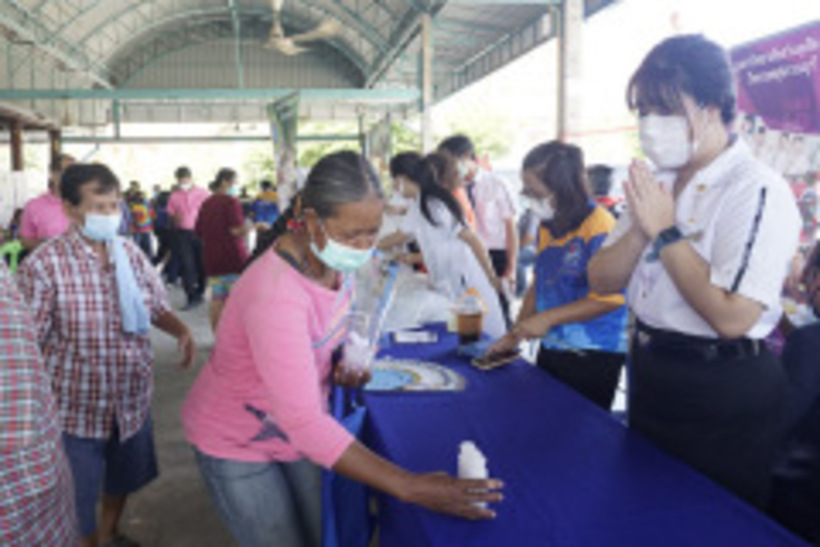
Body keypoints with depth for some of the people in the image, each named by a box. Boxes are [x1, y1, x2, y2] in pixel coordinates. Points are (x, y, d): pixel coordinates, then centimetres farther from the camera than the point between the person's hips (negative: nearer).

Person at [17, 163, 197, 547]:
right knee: (79, 498, 14)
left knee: (123, 477, 28)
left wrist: (181, 331, -13)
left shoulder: (130, 252, -4)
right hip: (77, 407, -5)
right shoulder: (44, 265, -19)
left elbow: (157, 307, 7)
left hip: (133, 399, 5)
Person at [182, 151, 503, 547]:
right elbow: (303, 423, -38)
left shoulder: (333, 259, -11)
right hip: (236, 444, -6)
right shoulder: (274, 295, -35)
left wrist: (341, 364, -12)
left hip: (299, 435, 6)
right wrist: (410, 487, -41)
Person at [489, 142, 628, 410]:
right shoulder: (547, 227, 8)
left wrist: (547, 318, -19)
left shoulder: (600, 226, -16)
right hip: (551, 350, 7)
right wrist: (515, 334, 9)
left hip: (593, 357, -7)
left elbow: (610, 297, -21)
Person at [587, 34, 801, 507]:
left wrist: (665, 231, -22)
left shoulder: (757, 191, -19)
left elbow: (732, 317, -28)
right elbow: (603, 281, 2)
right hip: (650, 376, 7)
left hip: (724, 401, -7)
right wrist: (640, 228, -15)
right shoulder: (657, 183, 4)